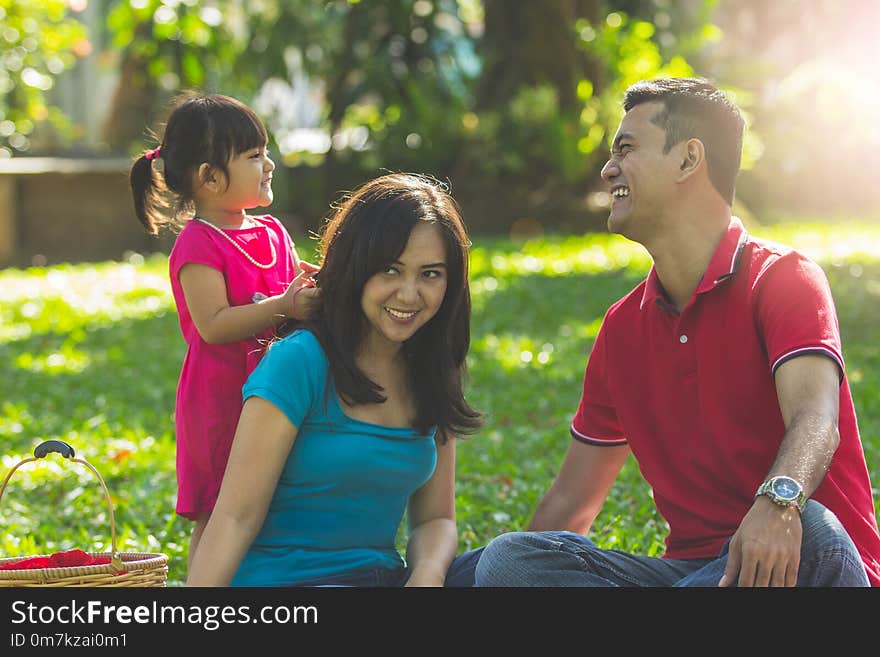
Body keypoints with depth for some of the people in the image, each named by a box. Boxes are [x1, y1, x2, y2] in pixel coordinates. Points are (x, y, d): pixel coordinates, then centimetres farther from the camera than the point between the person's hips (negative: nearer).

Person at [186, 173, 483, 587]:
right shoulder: (298, 362, -10)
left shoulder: (432, 377, 10)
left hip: (388, 574, 6)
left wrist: (427, 573, -13)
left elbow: (434, 518, 11)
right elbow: (236, 517, -13)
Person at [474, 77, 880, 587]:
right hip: (693, 562, 5)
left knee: (809, 532, -41)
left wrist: (777, 504, -47)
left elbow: (815, 420, -26)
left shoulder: (783, 279, -5)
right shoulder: (623, 325, 14)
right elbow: (571, 501, 20)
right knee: (505, 558, -18)